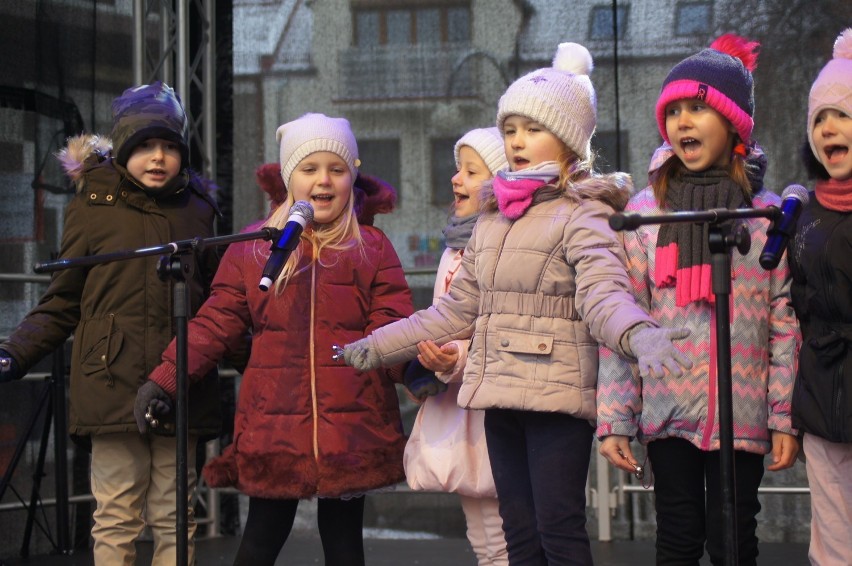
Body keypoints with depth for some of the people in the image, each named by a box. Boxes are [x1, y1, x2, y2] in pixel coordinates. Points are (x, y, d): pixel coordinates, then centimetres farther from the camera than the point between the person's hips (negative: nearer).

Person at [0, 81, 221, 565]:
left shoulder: (197, 212, 11)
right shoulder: (94, 209, 3)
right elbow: (62, 303, 5)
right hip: (114, 385, -2)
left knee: (174, 519, 6)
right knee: (117, 522, 0)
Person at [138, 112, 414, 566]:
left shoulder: (372, 248, 7)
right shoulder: (252, 248, 8)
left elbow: (392, 326, -2)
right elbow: (215, 323, 5)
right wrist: (164, 380, -3)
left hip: (351, 426, 0)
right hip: (273, 426, 0)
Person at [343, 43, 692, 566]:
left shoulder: (581, 215, -6)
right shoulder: (493, 221, 16)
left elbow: (604, 292, -22)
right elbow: (457, 310, 20)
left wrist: (638, 334, -44)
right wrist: (379, 347, 20)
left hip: (558, 398, -7)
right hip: (502, 399, 7)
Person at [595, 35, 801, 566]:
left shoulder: (767, 213, 2)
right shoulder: (646, 210, 2)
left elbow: (787, 322, 1)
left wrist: (786, 417, -4)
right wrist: (615, 418, -6)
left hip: (741, 415, 0)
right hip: (667, 410, 1)